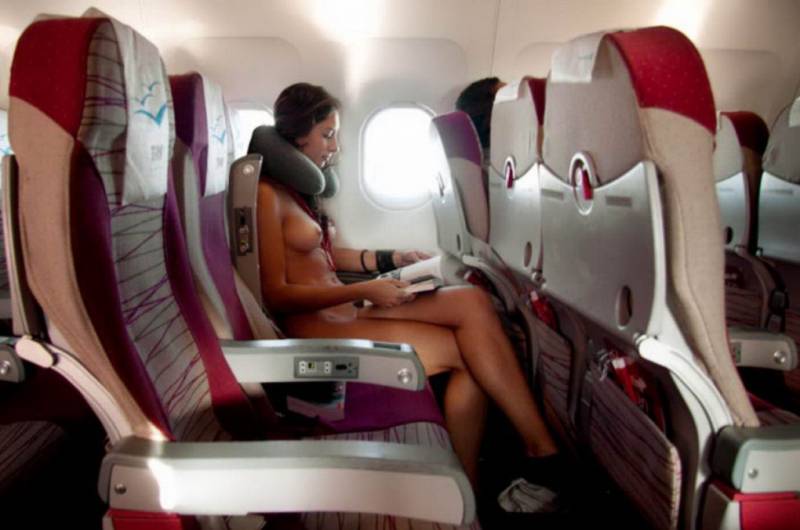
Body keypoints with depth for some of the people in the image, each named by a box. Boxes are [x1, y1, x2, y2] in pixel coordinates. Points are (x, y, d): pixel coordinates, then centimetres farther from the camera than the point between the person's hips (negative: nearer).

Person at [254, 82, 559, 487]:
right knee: (467, 351, -18)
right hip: (317, 330, -8)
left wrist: (391, 259, 10)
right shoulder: (268, 196, -11)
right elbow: (276, 295, -16)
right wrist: (363, 292, -18)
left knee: (472, 301, -13)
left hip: (346, 313, 9)